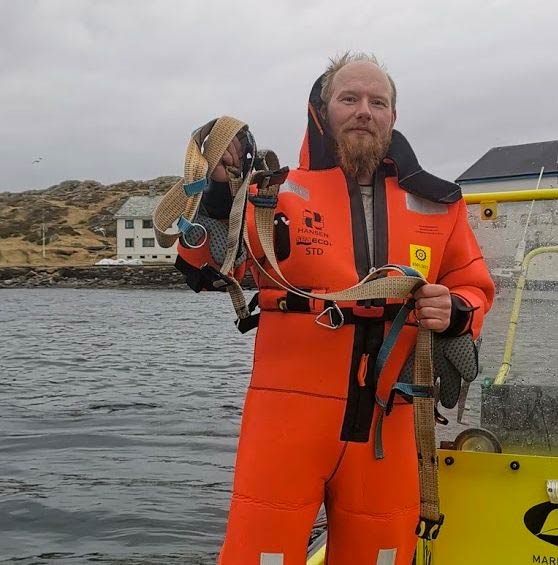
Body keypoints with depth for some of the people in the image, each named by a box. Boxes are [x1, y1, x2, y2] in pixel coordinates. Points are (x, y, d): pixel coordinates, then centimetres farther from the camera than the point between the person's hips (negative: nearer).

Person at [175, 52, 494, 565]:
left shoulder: (435, 206, 8)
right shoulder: (282, 194, -1)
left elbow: (473, 288, 16)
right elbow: (205, 268, -6)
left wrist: (456, 312, -6)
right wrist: (219, 190, -21)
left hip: (386, 427, 4)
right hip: (288, 417, -3)